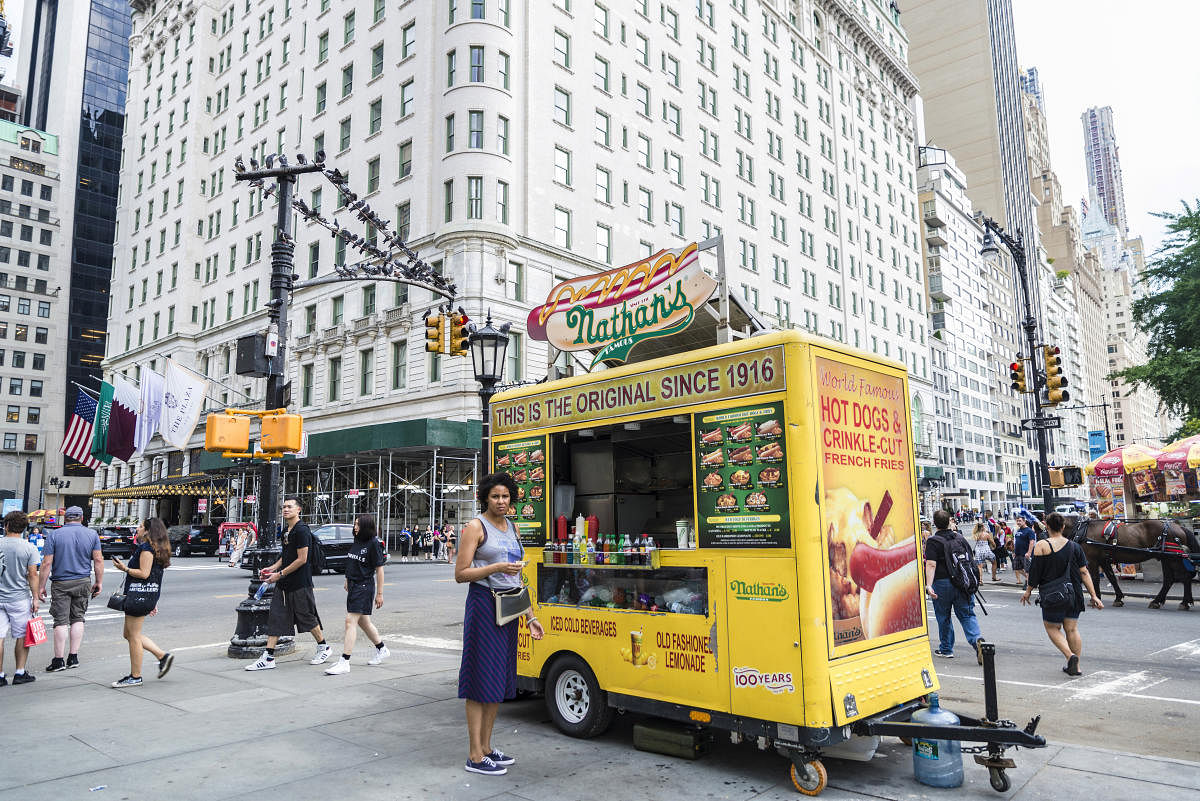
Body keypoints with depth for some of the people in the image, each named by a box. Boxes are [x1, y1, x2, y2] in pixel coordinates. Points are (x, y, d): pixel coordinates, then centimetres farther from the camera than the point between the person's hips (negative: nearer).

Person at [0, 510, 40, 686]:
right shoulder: (29, 548, -7)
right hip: (20, 599, -2)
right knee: (22, 637, 8)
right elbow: (32, 575, -7)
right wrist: (35, 598, 0)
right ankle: (20, 673, 12)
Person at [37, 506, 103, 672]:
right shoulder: (92, 534, 1)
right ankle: (73, 657, 10)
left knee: (61, 621, 1)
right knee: (78, 618, 10)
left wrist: (41, 587, -1)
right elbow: (98, 560, 0)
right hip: (83, 582, 2)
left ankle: (58, 660, 3)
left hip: (61, 583, -2)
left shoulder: (54, 535, -4)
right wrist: (99, 582, 7)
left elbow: (47, 563, -7)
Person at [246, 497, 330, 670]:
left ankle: (324, 648, 22)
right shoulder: (286, 531, 13)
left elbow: (302, 559, -19)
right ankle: (268, 658, 6)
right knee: (275, 618, 4)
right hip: (283, 584, 8)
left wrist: (280, 574, -17)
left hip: (300, 584, -8)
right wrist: (272, 568, 7)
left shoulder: (302, 530, -16)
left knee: (307, 617, 4)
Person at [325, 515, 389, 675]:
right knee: (363, 621, 18)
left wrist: (379, 593, -11)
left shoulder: (373, 543, -13)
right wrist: (347, 580, 17)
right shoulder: (356, 542, 9)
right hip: (353, 585, 9)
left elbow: (379, 569, -12)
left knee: (350, 621, -13)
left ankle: (344, 662, -12)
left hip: (364, 586, -9)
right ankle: (382, 649, 35)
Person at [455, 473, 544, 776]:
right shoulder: (475, 527, -6)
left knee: (500, 681, 12)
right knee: (481, 681, -3)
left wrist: (530, 617, 16)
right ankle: (475, 756, 5)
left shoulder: (512, 528, 15)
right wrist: (498, 567, -21)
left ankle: (486, 747, 24)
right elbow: (460, 574, -11)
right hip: (484, 605, -7)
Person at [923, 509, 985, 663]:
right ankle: (977, 639, -18)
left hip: (943, 583, -4)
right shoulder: (959, 537, 9)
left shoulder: (933, 541, -10)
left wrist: (928, 584, -24)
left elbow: (931, 565, -20)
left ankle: (946, 649, 20)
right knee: (967, 615, 7)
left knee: (943, 617, 9)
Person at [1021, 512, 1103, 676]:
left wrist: (1028, 592, 3)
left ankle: (1070, 655, -11)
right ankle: (1075, 667, 15)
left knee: (1052, 627, 10)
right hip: (1074, 595, 4)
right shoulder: (1074, 546, 3)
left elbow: (1035, 573, -9)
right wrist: (1093, 595, 5)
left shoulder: (1041, 546, -9)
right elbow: (1084, 573, 1)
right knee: (1072, 628, 12)